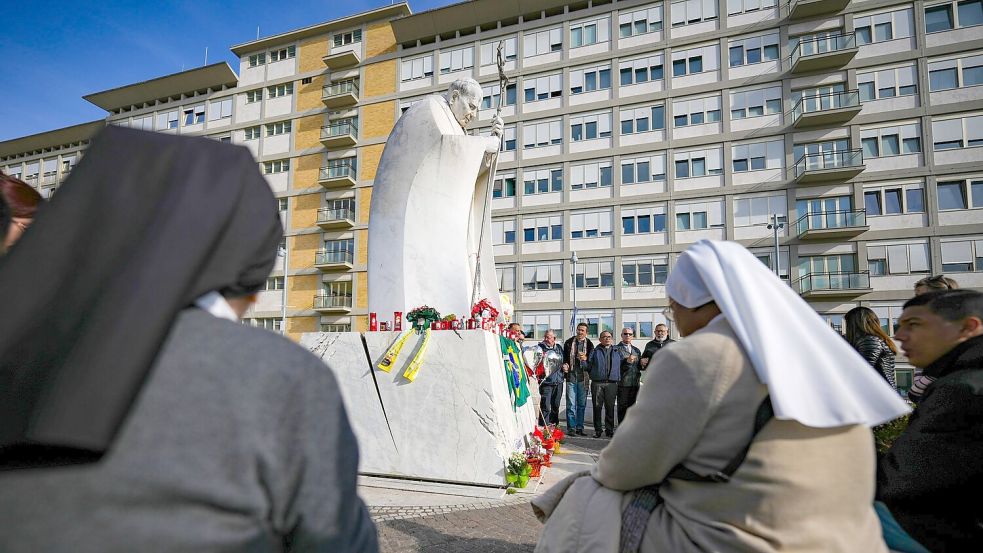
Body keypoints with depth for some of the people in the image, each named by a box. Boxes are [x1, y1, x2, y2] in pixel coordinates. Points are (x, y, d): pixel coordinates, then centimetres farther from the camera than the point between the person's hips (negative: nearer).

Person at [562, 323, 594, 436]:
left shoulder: (589, 344, 5)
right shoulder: (569, 342, 7)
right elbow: (564, 358, 14)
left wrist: (585, 358, -18)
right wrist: (564, 365, -5)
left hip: (583, 377, 1)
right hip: (571, 376, 0)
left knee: (582, 404, 6)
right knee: (571, 404, -2)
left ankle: (579, 428, 15)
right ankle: (571, 428, 4)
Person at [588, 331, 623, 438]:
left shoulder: (617, 351, 16)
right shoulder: (595, 351, 12)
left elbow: (622, 365, 12)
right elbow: (589, 366, 10)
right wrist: (584, 360, -4)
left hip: (612, 383, 1)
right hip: (597, 383, -1)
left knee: (610, 407, 3)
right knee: (597, 407, 1)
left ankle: (609, 430, 12)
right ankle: (597, 430, 8)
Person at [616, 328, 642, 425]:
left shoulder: (636, 350, 21)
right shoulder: (616, 349, 2)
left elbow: (639, 366, 21)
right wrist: (627, 361, -21)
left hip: (635, 383, 5)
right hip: (623, 383, -5)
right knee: (622, 407, -2)